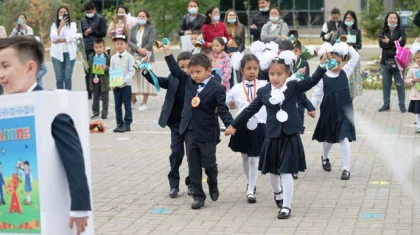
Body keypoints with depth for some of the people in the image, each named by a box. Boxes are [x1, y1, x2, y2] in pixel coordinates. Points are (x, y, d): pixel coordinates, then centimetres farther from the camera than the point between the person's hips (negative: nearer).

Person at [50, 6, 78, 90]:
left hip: (69, 53, -1)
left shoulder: (73, 24, 8)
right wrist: (61, 26, -11)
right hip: (57, 53, 1)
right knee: (59, 78, -3)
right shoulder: (54, 25, 10)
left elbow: (72, 37, -6)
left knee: (68, 77, -6)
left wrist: (59, 40, -7)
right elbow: (53, 38, -6)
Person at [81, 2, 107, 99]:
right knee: (87, 72, 4)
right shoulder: (83, 20, 16)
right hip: (86, 49, 4)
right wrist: (84, 34, -3)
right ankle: (88, 93, 8)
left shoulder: (100, 19, 2)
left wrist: (92, 31, -10)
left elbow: (103, 33, -5)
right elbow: (81, 33, 18)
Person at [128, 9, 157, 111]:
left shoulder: (151, 28, 2)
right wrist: (138, 49, -13)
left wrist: (140, 53, -10)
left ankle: (144, 103, -1)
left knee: (145, 79, -5)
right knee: (133, 78, -1)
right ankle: (132, 100, 7)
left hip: (146, 57, -4)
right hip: (134, 56, 4)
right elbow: (129, 41, 5)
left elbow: (150, 43, -7)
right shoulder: (134, 28, 15)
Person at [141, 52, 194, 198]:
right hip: (176, 123, 2)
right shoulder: (173, 78, 0)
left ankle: (191, 183, 24)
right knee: (176, 153, 5)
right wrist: (146, 71, -23)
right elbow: (158, 81, -7)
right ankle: (174, 185, 15)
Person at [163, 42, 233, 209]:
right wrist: (168, 53, 6)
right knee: (193, 166, 7)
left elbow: (222, 110, -15)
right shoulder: (189, 82, 3)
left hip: (207, 133, -5)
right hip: (189, 132, 5)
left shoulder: (217, 89, -12)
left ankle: (213, 185, 36)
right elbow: (176, 71, 13)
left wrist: (230, 125, -30)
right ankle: (198, 196, 15)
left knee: (209, 164, 6)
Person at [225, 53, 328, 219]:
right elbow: (250, 110, 7)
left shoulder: (294, 87, -4)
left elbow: (312, 81, -13)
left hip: (290, 136, -3)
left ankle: (286, 206, 4)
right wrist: (234, 125, 10)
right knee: (272, 171, 18)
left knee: (286, 172, -6)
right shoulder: (264, 92, 1)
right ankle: (278, 192, 49)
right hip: (272, 137, 3)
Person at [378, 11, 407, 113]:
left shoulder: (401, 31, 4)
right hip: (385, 61, 3)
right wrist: (395, 43, -14)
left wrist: (389, 42, -11)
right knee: (385, 84, 7)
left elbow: (402, 42, -12)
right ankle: (386, 104, 15)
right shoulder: (383, 32, 10)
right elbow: (381, 44, -6)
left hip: (398, 61, -3)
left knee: (400, 84, -1)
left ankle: (402, 105, 6)